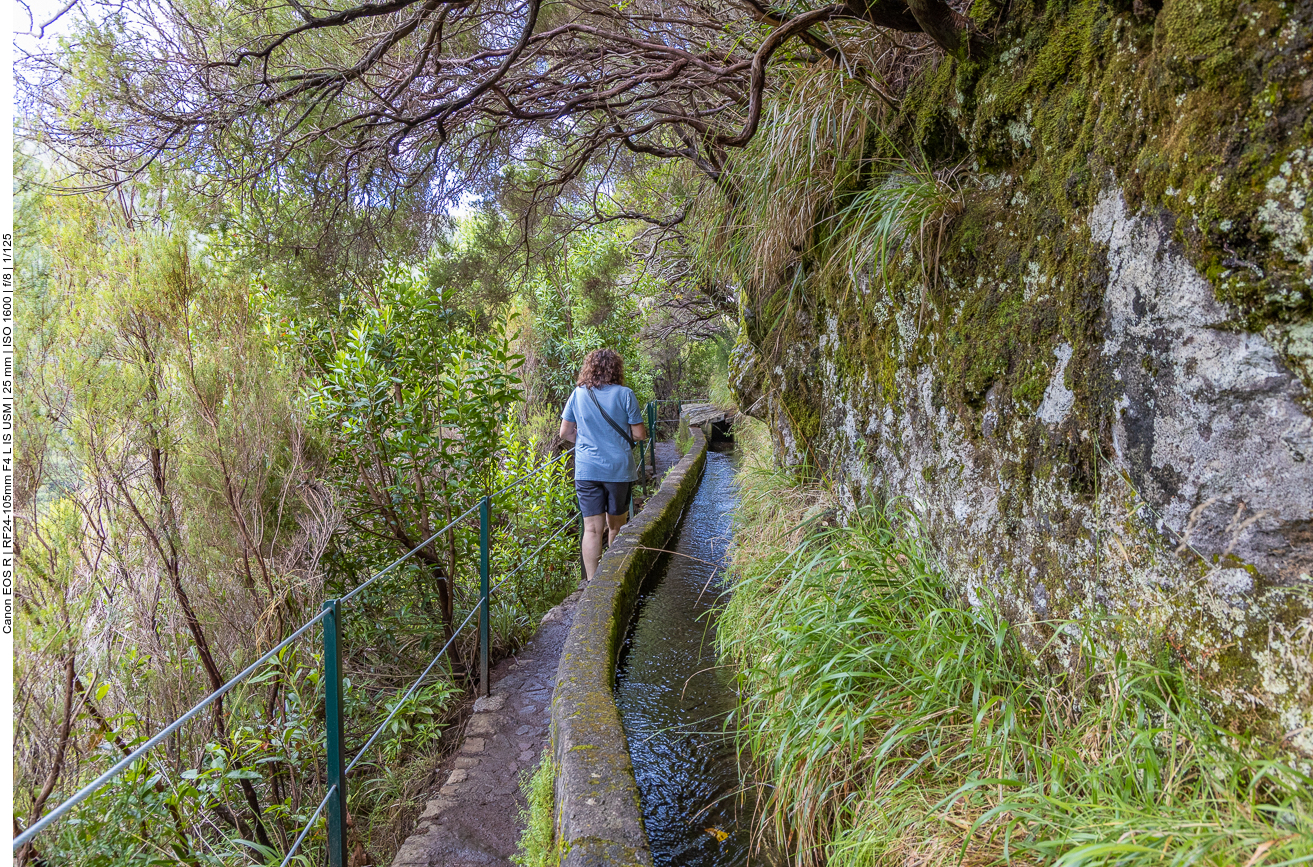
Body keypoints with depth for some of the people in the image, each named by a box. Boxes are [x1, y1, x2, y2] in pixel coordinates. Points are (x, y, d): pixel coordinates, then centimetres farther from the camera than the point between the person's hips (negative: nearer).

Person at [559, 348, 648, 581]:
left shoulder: (578, 394, 2)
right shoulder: (624, 394, -5)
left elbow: (565, 433, 8)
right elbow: (639, 434, -3)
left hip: (587, 470, 1)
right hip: (619, 468, -1)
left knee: (592, 528, 0)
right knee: (616, 525, 16)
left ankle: (592, 582, -5)